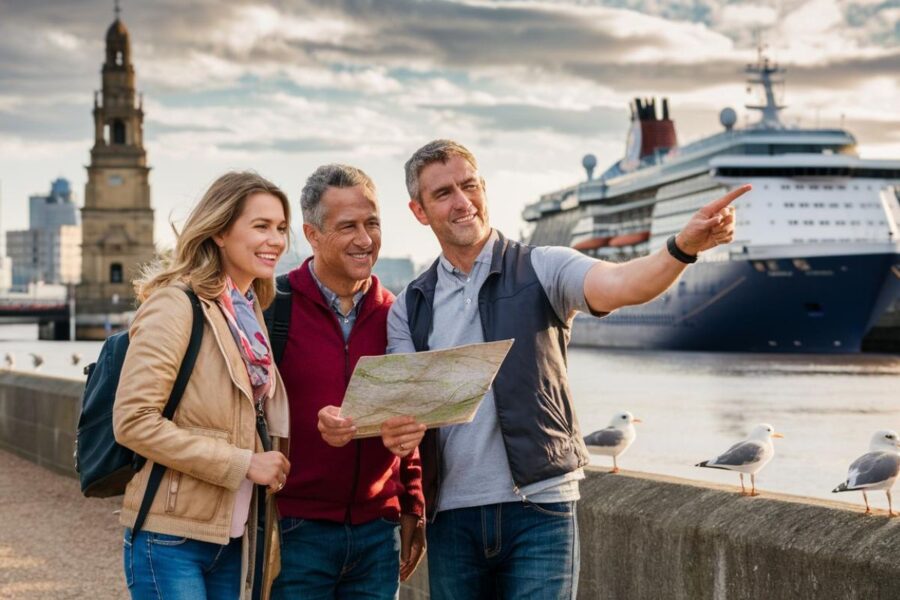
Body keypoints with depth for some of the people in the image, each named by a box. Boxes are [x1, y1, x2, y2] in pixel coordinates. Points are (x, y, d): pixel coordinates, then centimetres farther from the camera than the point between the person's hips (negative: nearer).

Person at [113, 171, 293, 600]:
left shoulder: (252, 312, 13)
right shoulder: (176, 305, -11)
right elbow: (133, 422, -18)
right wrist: (242, 464, -16)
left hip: (233, 538, 7)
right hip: (172, 538, -7)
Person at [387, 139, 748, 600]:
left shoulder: (540, 271, 1)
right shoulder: (409, 308, 10)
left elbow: (621, 285, -18)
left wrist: (683, 247, -38)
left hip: (540, 510, -3)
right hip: (452, 518, 3)